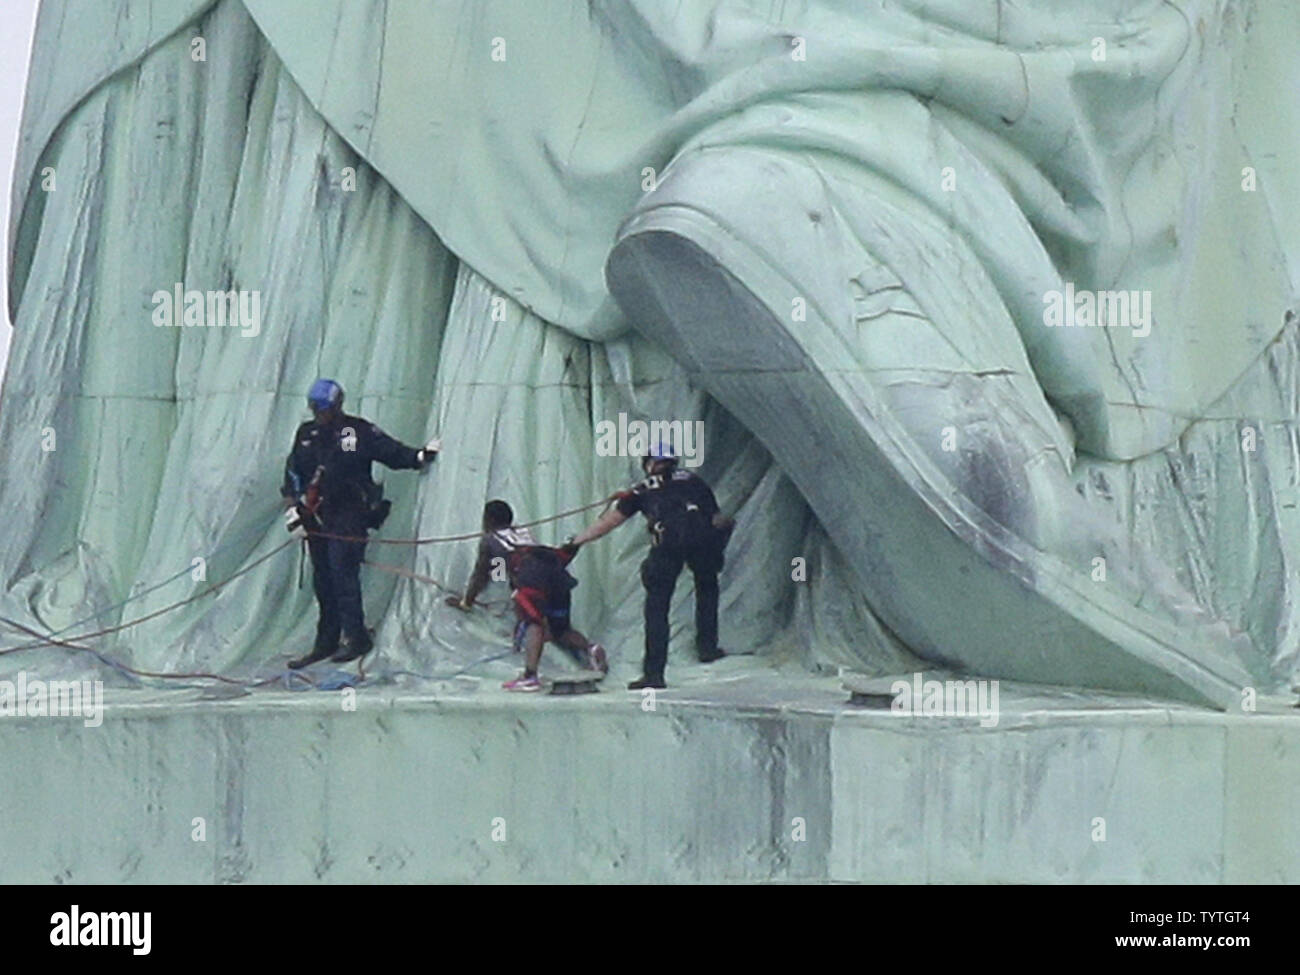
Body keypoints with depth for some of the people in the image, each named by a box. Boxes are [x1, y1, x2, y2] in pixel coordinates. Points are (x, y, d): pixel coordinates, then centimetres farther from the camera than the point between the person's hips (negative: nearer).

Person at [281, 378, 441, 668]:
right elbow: (293, 471, 17)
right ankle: (325, 644, 15)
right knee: (322, 580, 8)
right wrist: (292, 505, 7)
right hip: (317, 516, 5)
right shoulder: (306, 434, 14)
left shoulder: (360, 432, -1)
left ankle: (357, 639, -10)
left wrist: (421, 456, -17)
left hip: (349, 515, -5)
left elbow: (394, 453, -1)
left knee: (342, 573, -15)